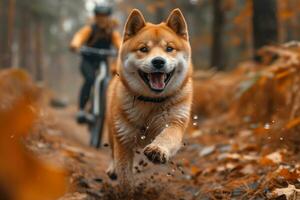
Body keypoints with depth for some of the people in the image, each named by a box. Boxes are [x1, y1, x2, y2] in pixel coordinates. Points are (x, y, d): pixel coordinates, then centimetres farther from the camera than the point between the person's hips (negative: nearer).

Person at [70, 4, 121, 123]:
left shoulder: (113, 33, -8)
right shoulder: (90, 29, -14)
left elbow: (120, 44, -27)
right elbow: (80, 35, -36)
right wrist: (75, 44, -60)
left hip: (103, 63, 3)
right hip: (88, 62, -3)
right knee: (90, 79, -30)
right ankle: (81, 110, -30)